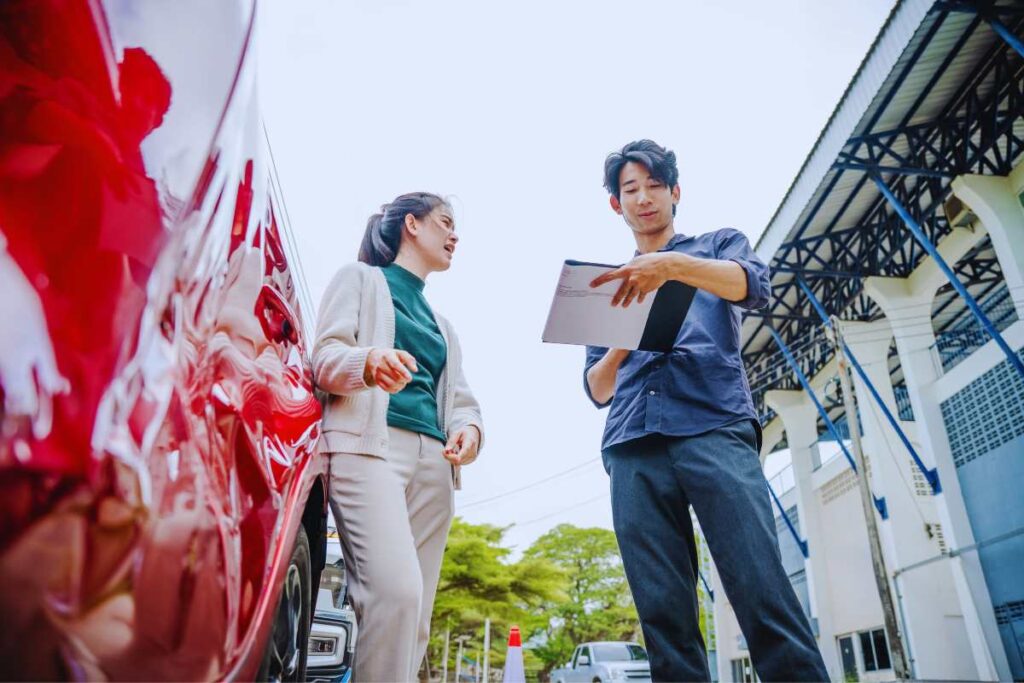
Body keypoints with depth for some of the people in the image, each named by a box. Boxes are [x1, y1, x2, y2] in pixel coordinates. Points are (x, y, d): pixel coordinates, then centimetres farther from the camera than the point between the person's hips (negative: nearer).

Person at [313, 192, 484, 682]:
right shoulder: (362, 278, 14)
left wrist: (468, 428, -4)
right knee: (395, 591, -25)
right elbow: (325, 360, 0)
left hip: (432, 462, 6)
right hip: (370, 445, -5)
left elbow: (460, 398, 21)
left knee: (414, 613, -2)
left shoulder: (442, 324, 30)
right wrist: (369, 362, -24)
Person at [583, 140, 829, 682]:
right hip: (632, 447, 3)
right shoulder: (609, 284, 29)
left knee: (763, 594, -15)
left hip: (714, 428, -2)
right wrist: (621, 343, -1)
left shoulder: (719, 244, 23)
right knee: (663, 614, -4)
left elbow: (753, 285, -3)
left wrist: (673, 264, -22)